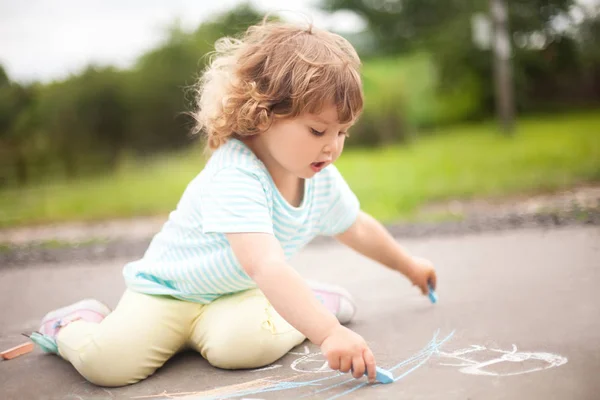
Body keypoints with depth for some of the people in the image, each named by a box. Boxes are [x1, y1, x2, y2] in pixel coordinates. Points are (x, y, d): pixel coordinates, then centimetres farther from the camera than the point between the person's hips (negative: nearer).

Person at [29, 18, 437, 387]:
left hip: (237, 294, 4)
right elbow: (265, 266, -47)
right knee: (107, 362, -23)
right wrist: (328, 333, -54)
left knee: (240, 346, -30)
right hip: (168, 290, -4)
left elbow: (359, 228, 13)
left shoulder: (323, 179, -7)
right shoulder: (235, 176, -34)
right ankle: (76, 323, 13)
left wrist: (408, 265, 25)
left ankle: (305, 304, 1)